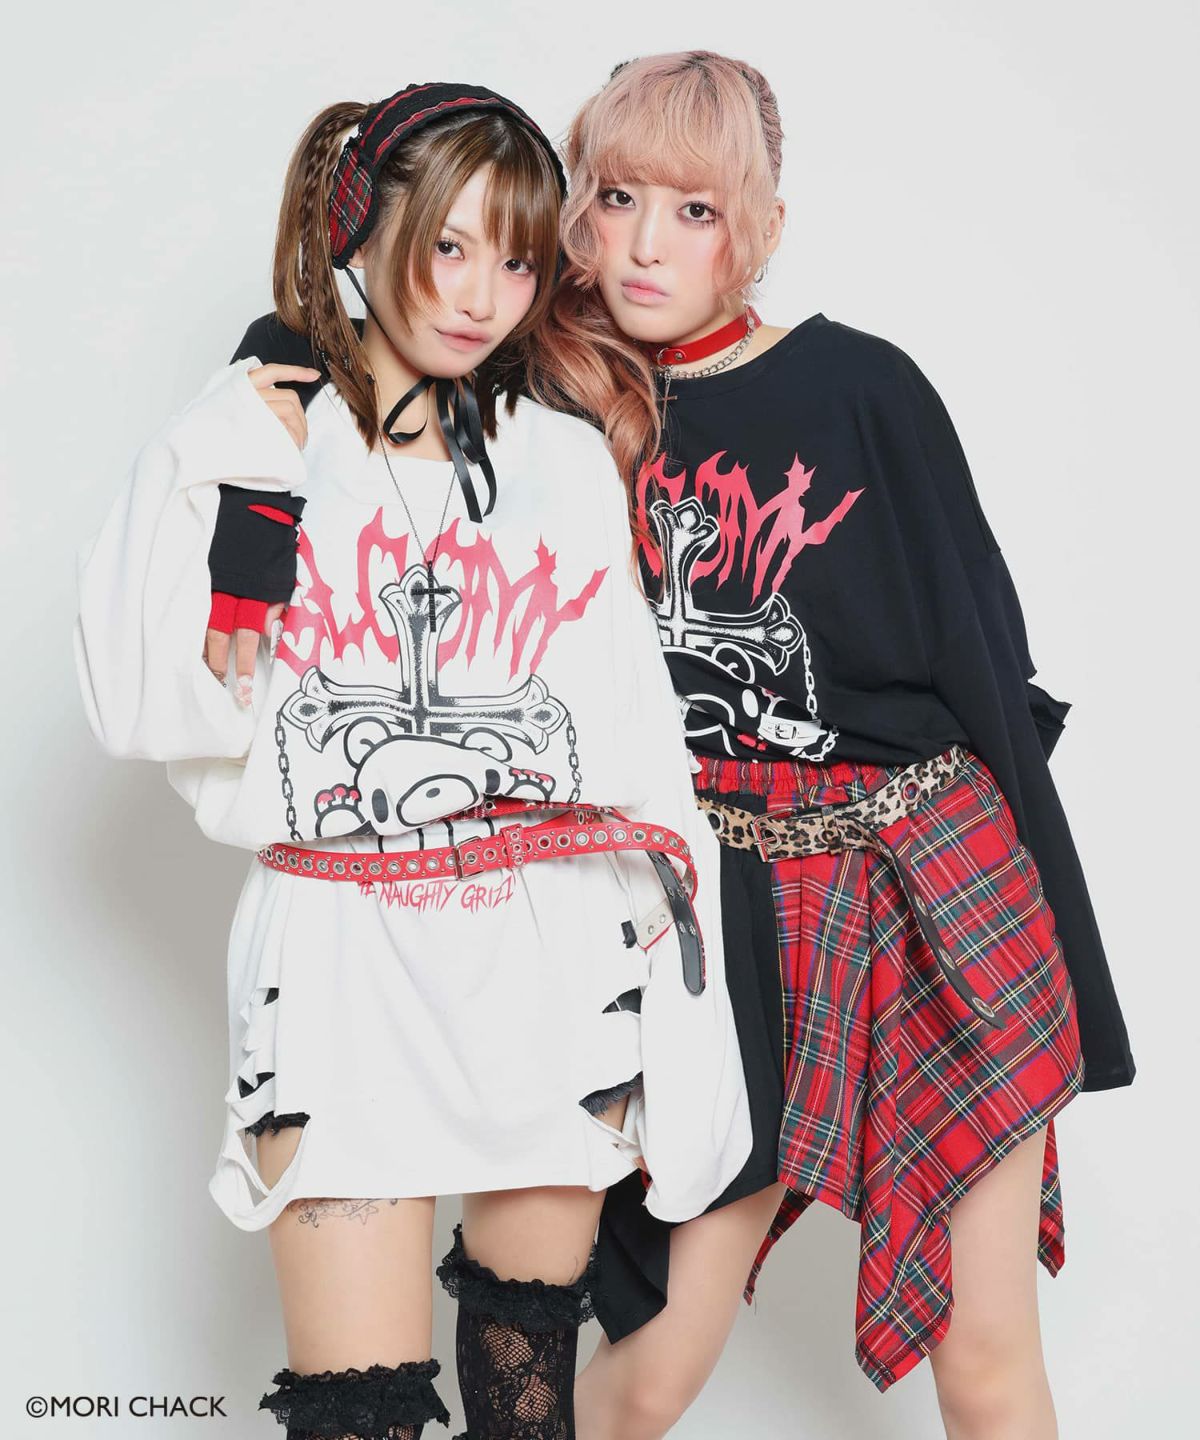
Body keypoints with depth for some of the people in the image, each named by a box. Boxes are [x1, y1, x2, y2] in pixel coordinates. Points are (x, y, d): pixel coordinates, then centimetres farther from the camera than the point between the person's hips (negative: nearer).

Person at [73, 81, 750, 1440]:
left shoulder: (565, 457, 10)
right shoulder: (240, 436, 1)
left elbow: (638, 739, 10)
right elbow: (153, 709, -7)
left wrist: (683, 980, 7)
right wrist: (252, 493, -14)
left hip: (559, 944, 3)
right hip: (346, 950, -2)